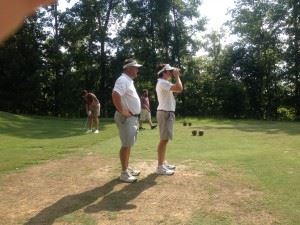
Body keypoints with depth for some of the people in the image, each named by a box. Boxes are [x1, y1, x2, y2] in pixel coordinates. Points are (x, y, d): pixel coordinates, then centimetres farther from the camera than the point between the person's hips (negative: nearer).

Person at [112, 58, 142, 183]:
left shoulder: (129, 81, 16)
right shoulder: (123, 80, -17)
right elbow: (115, 95, -33)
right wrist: (122, 111, -26)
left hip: (133, 117, 10)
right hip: (126, 118, -10)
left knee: (129, 144, 16)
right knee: (126, 145, -6)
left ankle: (127, 168, 26)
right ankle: (124, 173, 2)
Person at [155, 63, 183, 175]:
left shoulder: (164, 83, 19)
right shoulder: (162, 82, -15)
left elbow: (178, 90, 24)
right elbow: (179, 88, -25)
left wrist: (176, 77, 18)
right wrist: (177, 76, -13)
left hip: (168, 112, 11)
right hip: (165, 112, -11)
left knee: (165, 139, 14)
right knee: (163, 139, -11)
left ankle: (163, 162, 23)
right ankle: (160, 167, -8)